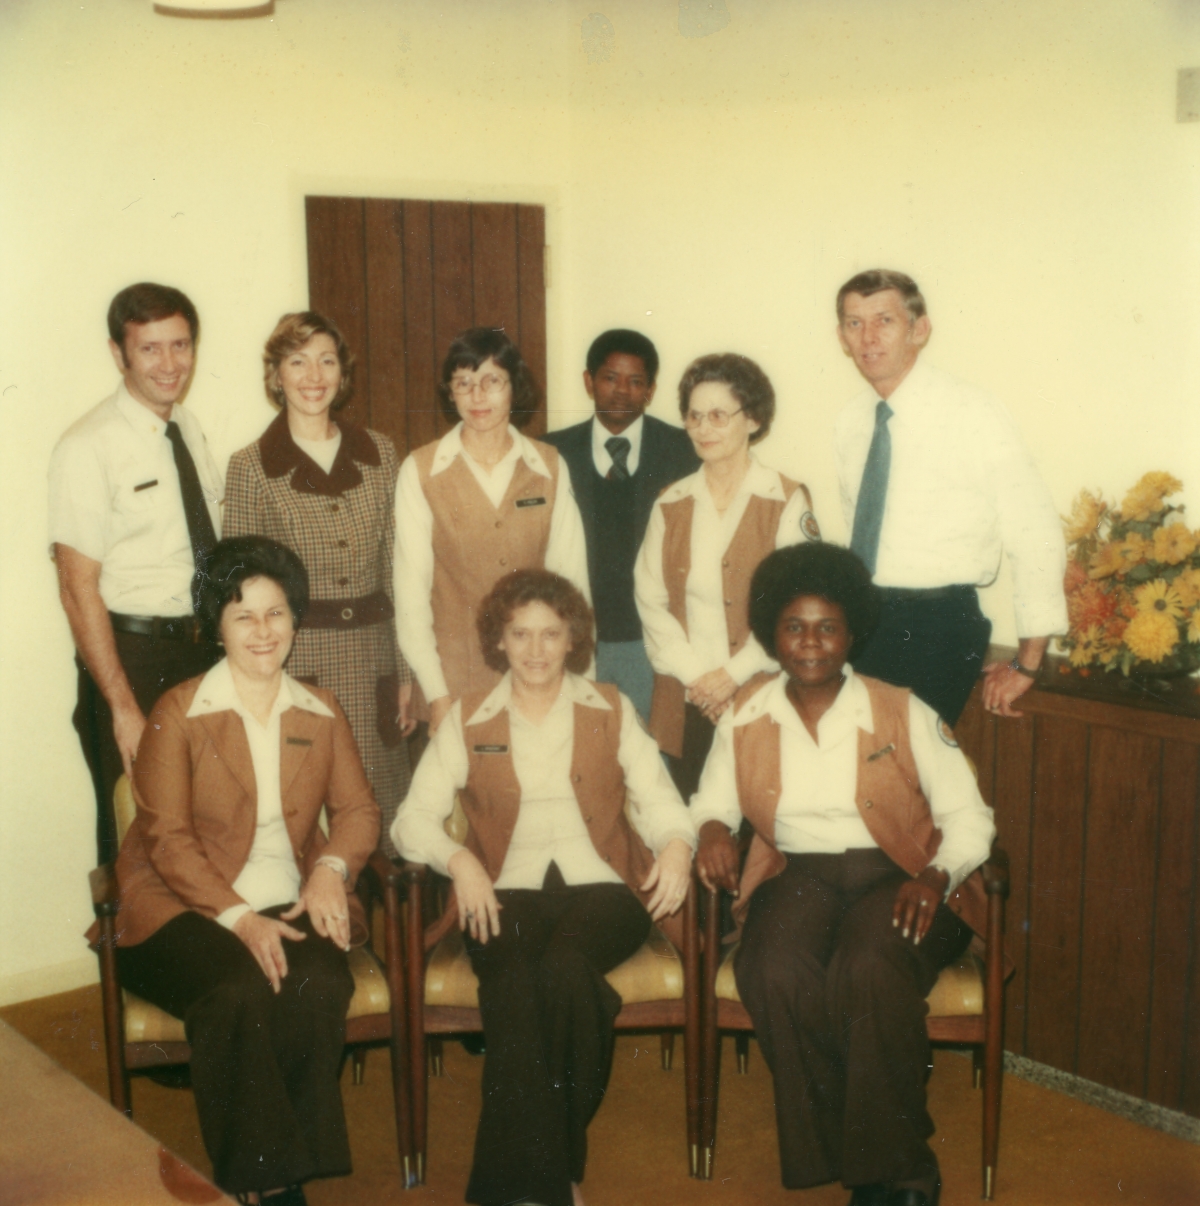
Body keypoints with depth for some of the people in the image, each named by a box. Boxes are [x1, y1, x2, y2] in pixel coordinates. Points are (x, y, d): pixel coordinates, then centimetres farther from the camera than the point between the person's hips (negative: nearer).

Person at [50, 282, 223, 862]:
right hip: (132, 656, -6)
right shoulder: (88, 448, -13)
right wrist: (124, 709, -17)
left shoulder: (189, 429, 8)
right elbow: (78, 590, -15)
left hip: (207, 648, 6)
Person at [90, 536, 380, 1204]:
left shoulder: (322, 713, 12)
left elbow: (358, 809, 12)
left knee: (318, 989, -29)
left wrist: (332, 867, -11)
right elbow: (167, 839, -7)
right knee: (241, 995, -32)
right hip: (189, 907, -3)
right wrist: (239, 918, -19)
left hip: (290, 904, 3)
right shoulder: (178, 713, -1)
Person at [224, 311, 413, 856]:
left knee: (382, 813, 7)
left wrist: (405, 669, 8)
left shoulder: (379, 452, 7)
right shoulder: (251, 467, -3)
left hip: (373, 654, 3)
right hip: (297, 661, -3)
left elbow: (394, 567, 9)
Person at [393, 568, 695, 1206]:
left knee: (564, 966, -33)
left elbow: (657, 799, 5)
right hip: (507, 893, 0)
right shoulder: (467, 720, 12)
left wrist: (676, 844, -17)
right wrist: (459, 860, -16)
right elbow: (413, 818, 4)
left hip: (601, 888, 0)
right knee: (514, 982, -33)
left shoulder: (610, 710, 14)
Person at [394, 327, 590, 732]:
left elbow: (571, 573, 2)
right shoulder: (420, 471, -2)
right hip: (453, 681, -1)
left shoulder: (550, 466, 4)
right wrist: (436, 694, -8)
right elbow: (411, 588, -3)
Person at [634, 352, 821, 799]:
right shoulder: (671, 504, 11)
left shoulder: (786, 501, -1)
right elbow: (650, 598, 5)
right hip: (683, 700, 3)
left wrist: (735, 673, -11)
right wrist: (693, 674, -6)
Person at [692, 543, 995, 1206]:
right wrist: (712, 829, -7)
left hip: (896, 878, -2)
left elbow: (968, 817, 2)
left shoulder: (902, 714, 3)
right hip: (798, 875, 2)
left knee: (869, 970, -35)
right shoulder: (746, 718, 9)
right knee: (776, 974, -32)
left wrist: (937, 876, -17)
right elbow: (711, 802, 18)